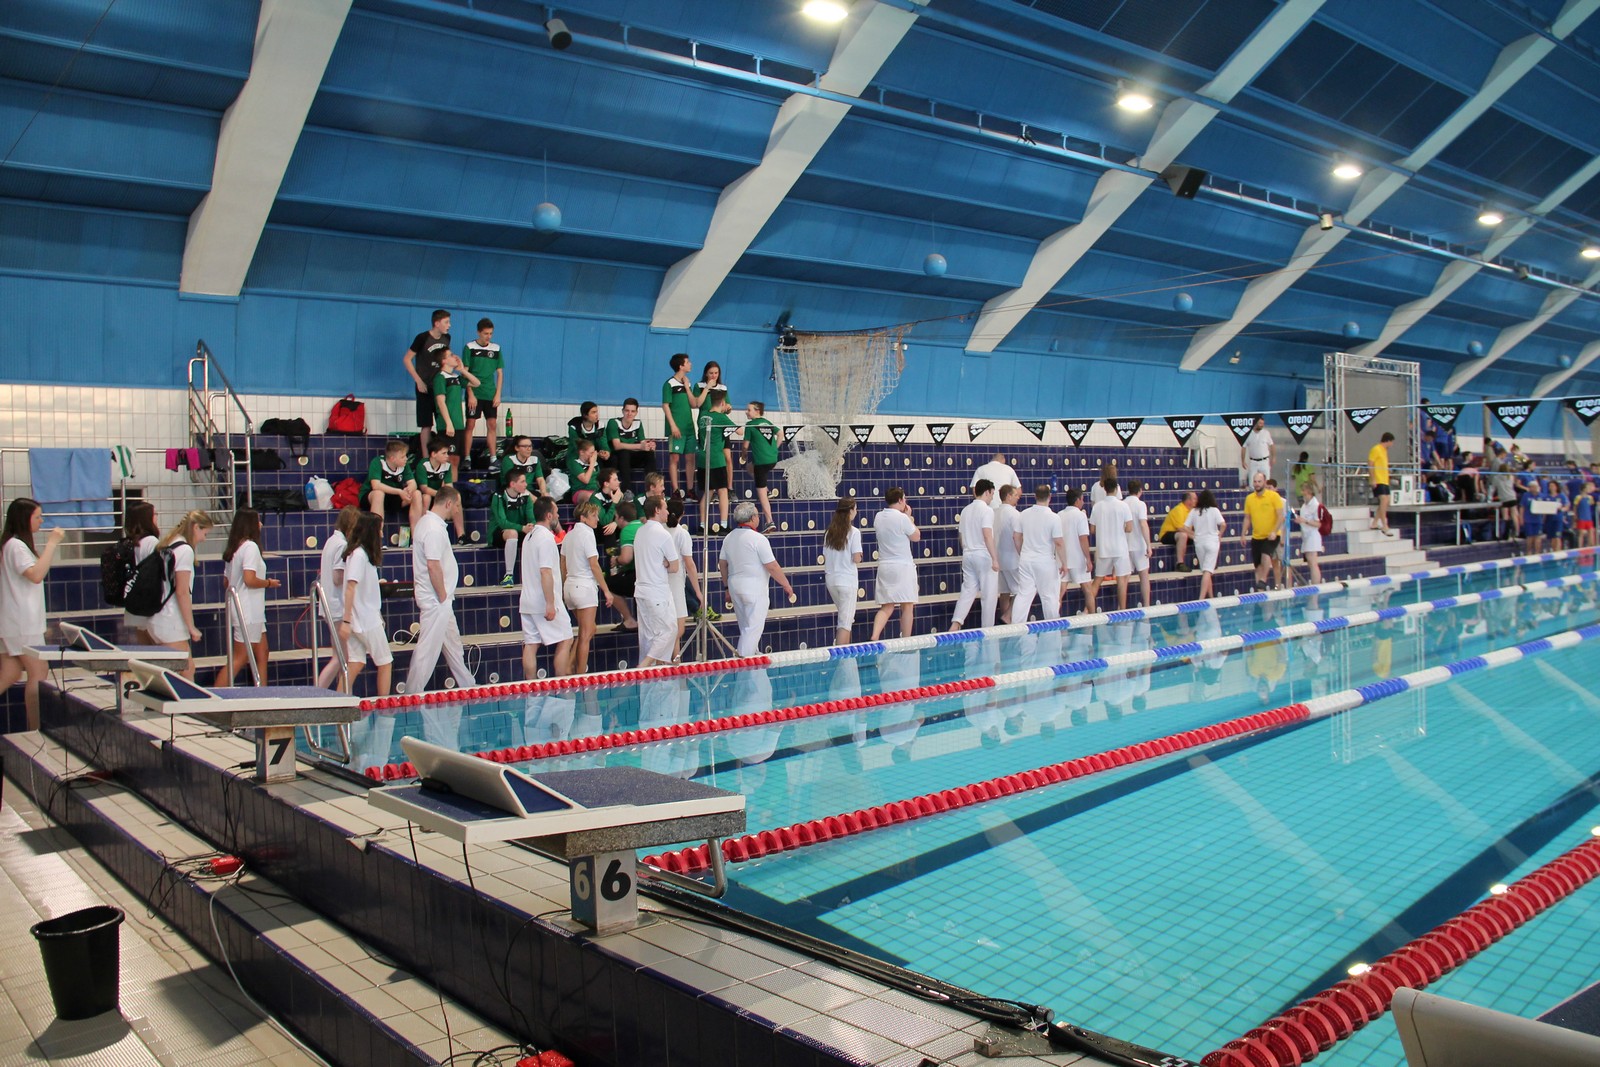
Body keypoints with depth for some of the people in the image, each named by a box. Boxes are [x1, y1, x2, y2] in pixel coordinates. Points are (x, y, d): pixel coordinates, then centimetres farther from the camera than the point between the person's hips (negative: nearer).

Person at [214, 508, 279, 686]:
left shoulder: (233, 548, 14)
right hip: (248, 612, -10)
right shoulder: (250, 546, -14)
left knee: (262, 654, 13)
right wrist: (269, 583, -7)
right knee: (239, 659, -7)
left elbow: (226, 582, 16)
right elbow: (250, 579, -23)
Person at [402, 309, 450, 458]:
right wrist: (418, 381, -14)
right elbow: (406, 359, -10)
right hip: (426, 387, -5)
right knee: (426, 424, -1)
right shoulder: (423, 338, -14)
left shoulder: (446, 338, 2)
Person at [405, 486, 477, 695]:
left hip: (438, 599, 11)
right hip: (435, 599, -11)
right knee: (428, 648, -4)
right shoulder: (434, 529, -20)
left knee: (452, 643, 18)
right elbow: (433, 565, -25)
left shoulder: (424, 521, 12)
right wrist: (443, 596, -15)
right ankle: (413, 694, 3)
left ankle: (468, 685, 28)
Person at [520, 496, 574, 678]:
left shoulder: (529, 537, 15)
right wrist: (550, 604, -20)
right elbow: (546, 572, -21)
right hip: (544, 603, -8)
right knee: (565, 641, 1)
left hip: (527, 602, 8)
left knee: (530, 645, 5)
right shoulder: (546, 538, -14)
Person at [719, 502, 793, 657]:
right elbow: (772, 567, -15)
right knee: (753, 628, -4)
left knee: (745, 627, 19)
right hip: (754, 587, -8)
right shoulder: (758, 539, -16)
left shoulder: (729, 538, 6)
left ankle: (754, 655, 31)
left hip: (735, 586, 8)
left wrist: (727, 586, 21)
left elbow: (722, 564, 12)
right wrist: (786, 585, -5)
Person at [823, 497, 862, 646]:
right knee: (845, 621, -2)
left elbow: (825, 558, 7)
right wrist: (858, 558, 7)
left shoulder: (829, 532, 5)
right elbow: (856, 559, -14)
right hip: (847, 580, -6)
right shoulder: (853, 532, -11)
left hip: (830, 579, 6)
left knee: (844, 617, 22)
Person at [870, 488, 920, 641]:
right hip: (903, 566, -6)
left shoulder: (878, 517, 7)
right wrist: (909, 517, 9)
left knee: (886, 607, 6)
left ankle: (874, 637, -13)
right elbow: (916, 536, 0)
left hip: (884, 566, 6)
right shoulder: (902, 518, -12)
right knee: (907, 606, 4)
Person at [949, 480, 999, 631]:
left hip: (968, 555, 7)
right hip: (983, 555, -7)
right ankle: (987, 629, 6)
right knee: (989, 594, 2)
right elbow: (987, 535, -20)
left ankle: (955, 624, -10)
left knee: (968, 591, 6)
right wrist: (995, 558, -20)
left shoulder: (965, 510, 12)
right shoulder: (987, 510, -11)